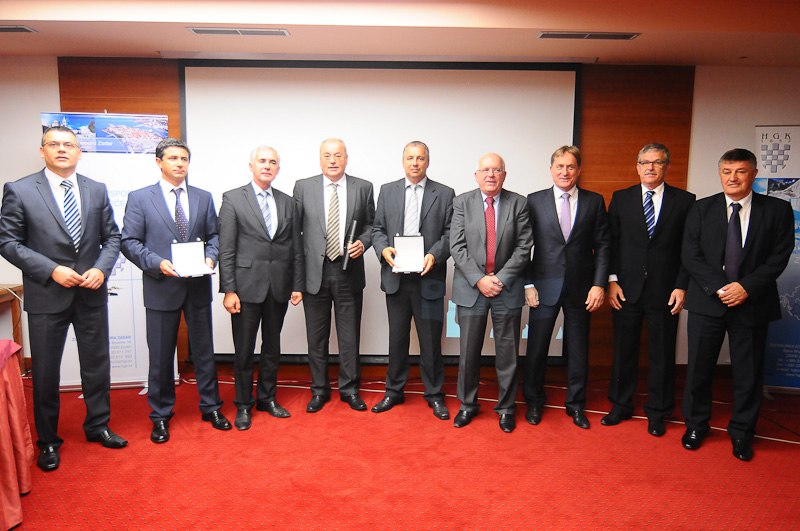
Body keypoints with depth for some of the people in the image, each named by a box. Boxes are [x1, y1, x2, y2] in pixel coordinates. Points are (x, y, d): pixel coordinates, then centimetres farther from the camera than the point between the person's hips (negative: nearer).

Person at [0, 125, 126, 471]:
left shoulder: (97, 190, 5)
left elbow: (111, 237, 8)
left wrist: (101, 268, -10)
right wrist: (52, 270, -16)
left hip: (92, 294, 3)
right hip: (46, 296, -2)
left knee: (97, 364, 13)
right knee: (45, 371, 10)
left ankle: (98, 426, 32)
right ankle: (48, 440, 28)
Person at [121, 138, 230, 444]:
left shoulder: (203, 198, 10)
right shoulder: (139, 198, 0)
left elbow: (213, 235, 11)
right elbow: (129, 242, -3)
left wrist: (210, 257, -9)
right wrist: (157, 263, -17)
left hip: (198, 286, 3)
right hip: (161, 287, -2)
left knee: (204, 349, 11)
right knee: (161, 355, 7)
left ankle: (210, 407, 27)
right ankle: (160, 416, 24)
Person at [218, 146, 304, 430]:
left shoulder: (287, 202, 9)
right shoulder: (233, 199, -2)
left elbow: (295, 248, 9)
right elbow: (226, 249, -6)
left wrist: (298, 285, 4)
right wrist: (228, 290, -11)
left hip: (279, 287, 4)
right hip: (247, 286, -3)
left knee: (273, 346, 14)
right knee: (244, 350, 5)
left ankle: (267, 397, 31)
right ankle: (243, 404, 22)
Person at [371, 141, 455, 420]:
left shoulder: (445, 194, 4)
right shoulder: (387, 191, 11)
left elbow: (450, 233, 0)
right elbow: (377, 228, 11)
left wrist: (435, 255, -16)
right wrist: (383, 249, -9)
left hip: (429, 278, -2)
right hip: (396, 278, 2)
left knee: (431, 340, 5)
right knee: (397, 337, 12)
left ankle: (434, 394, 21)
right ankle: (394, 391, 27)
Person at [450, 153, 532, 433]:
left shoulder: (518, 203, 2)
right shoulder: (462, 202, 2)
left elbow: (524, 247, -3)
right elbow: (457, 247, -4)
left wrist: (501, 278, -12)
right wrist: (479, 279, -13)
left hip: (507, 288, 0)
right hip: (471, 287, 0)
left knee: (508, 352, 8)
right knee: (469, 352, 8)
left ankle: (506, 407, 25)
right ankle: (468, 404, 26)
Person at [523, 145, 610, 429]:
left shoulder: (594, 202, 4)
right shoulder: (534, 201, 2)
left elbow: (603, 246, 3)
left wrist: (599, 284, -6)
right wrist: (528, 284, -6)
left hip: (581, 288, 1)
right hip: (545, 286, -1)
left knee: (578, 349, 11)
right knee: (536, 347, 6)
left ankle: (576, 404, 28)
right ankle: (534, 401, 26)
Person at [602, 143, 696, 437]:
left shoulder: (684, 201, 2)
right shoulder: (621, 198, 6)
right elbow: (610, 243, 5)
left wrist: (681, 286, -7)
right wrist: (612, 280, -3)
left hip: (665, 291, -1)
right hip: (626, 290, 1)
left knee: (662, 354, 9)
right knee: (624, 350, 10)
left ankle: (657, 412, 25)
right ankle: (621, 405, 27)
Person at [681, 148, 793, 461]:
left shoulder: (777, 210, 3)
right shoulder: (701, 209, 4)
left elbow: (779, 256, -3)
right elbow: (691, 256, -1)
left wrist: (747, 287, -15)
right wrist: (719, 288, -13)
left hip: (752, 304, 0)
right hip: (707, 302, 1)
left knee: (748, 373, 8)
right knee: (699, 367, 7)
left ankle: (741, 433, 26)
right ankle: (696, 425, 26)